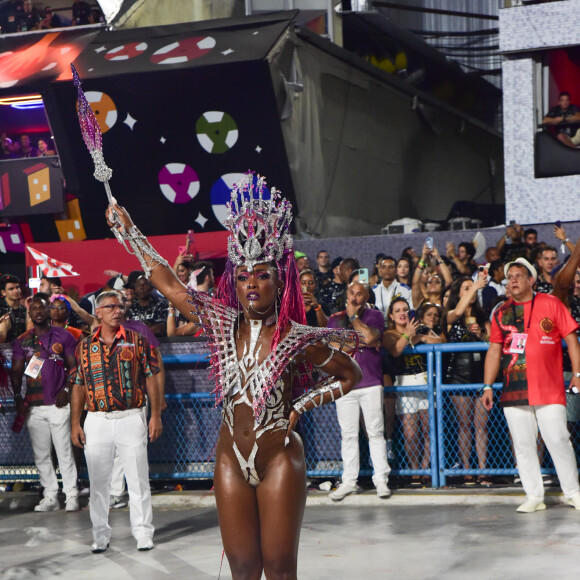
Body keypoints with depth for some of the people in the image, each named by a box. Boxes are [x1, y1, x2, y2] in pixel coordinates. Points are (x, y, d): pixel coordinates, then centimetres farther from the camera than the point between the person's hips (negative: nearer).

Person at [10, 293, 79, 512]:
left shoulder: (63, 336, 3)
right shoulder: (22, 341, 10)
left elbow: (74, 367, 2)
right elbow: (16, 372, 8)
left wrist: (67, 390, -10)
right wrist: (18, 397, -4)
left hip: (58, 404, -3)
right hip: (34, 406, 3)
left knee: (65, 452, -4)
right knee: (40, 454, 5)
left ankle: (71, 496, 2)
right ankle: (50, 496, 12)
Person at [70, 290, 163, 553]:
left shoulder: (137, 341, 4)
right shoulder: (85, 346, 8)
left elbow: (151, 380, 3)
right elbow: (79, 386, 9)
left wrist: (156, 415, -4)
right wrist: (75, 424, 4)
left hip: (131, 418, -1)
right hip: (97, 421, 2)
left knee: (138, 479, 0)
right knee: (98, 482, 6)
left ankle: (143, 533, 9)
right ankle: (100, 535, 15)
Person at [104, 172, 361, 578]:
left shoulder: (300, 339, -7)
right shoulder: (223, 324, 2)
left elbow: (351, 376, 5)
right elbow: (168, 283, 8)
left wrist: (302, 406, -5)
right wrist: (128, 230, 12)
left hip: (279, 460, -3)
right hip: (231, 460, 3)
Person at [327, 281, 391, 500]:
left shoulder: (375, 316, 6)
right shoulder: (336, 318, 14)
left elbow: (370, 337, -14)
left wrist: (353, 316, -6)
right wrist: (361, 343, -5)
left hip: (370, 382, -2)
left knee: (375, 432, -2)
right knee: (348, 434, 3)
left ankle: (381, 479, 4)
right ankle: (348, 481, 8)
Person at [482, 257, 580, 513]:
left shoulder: (551, 304, 5)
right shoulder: (501, 312, 13)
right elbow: (494, 350, 15)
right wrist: (488, 386, 9)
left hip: (549, 390, -3)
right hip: (513, 391, 3)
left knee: (558, 440, -6)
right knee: (522, 444, 1)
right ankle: (534, 496, 8)